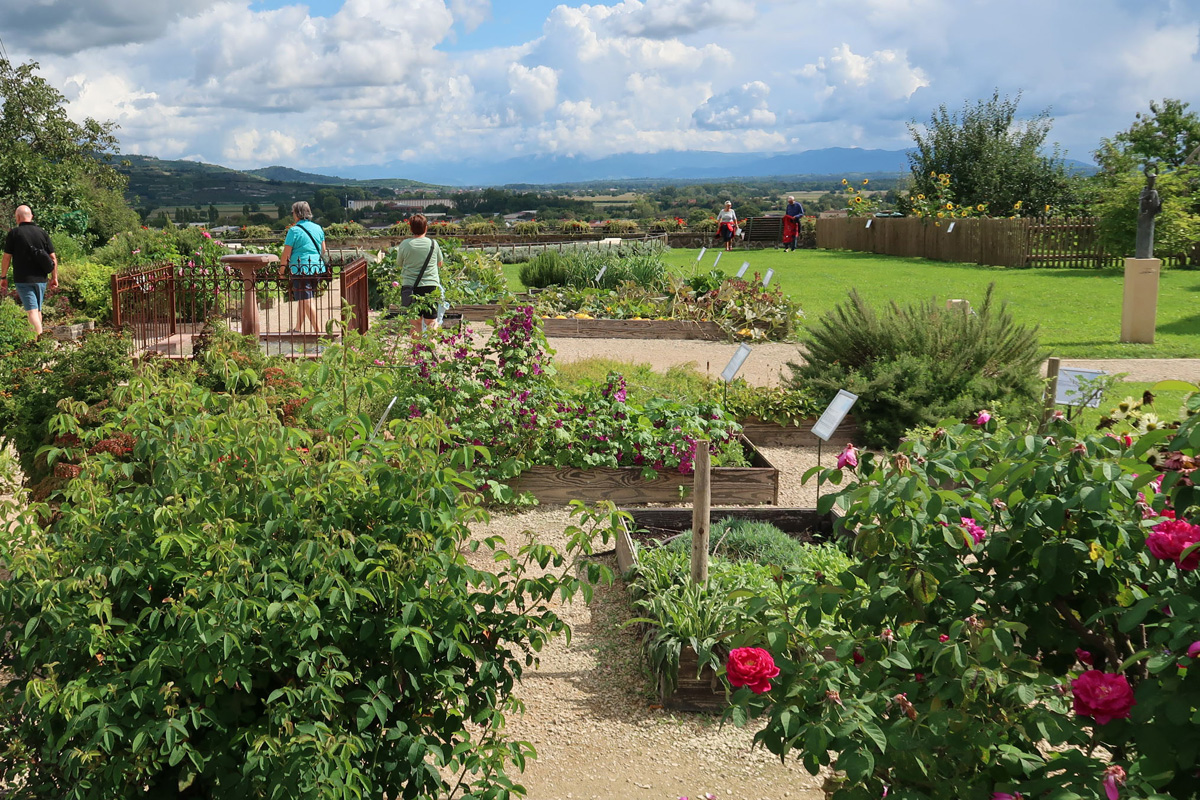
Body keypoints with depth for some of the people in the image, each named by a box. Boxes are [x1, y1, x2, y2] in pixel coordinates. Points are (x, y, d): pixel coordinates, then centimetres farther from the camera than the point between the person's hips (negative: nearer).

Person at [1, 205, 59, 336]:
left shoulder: (14, 233, -5)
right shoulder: (43, 233, 5)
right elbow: (53, 258, 5)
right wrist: (54, 278, 12)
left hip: (23, 280, -4)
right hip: (41, 279, 4)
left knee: (32, 311, -10)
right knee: (38, 310, 17)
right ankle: (39, 335, 27)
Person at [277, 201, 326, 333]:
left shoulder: (294, 230, -8)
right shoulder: (318, 228, 10)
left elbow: (286, 254, -7)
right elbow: (323, 251, 17)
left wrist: (281, 271, 2)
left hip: (301, 269, -7)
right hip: (317, 269, 7)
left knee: (306, 301, -5)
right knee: (303, 300, 18)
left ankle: (318, 331, -10)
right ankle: (298, 328, 26)